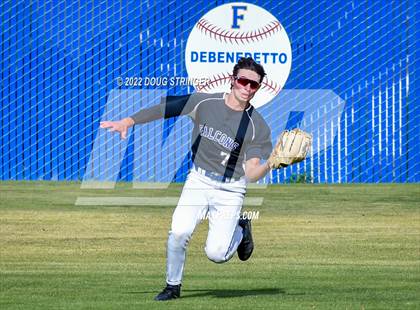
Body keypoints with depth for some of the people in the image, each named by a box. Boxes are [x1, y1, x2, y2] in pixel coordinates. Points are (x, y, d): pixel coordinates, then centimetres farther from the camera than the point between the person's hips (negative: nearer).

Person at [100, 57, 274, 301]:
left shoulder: (258, 127, -10)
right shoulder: (204, 102, -5)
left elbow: (251, 173, -15)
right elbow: (164, 109, 1)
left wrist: (270, 163, -36)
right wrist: (128, 122, -6)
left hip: (230, 191, -2)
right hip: (199, 180, 2)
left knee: (216, 253, -12)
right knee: (179, 232, -18)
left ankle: (240, 230, 22)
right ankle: (173, 286, 6)